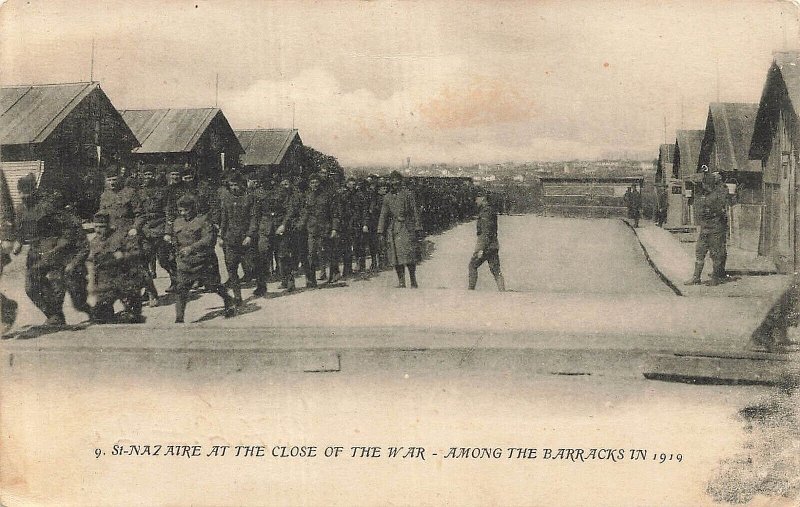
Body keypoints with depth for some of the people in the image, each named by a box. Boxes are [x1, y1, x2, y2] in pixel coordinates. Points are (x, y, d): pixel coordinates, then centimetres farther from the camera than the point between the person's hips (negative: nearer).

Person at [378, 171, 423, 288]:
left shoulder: (407, 195, 4)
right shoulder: (387, 198, 13)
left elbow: (415, 212, 3)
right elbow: (383, 215, 13)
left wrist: (418, 228, -3)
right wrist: (380, 231, 6)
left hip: (406, 228, -3)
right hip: (393, 229, 3)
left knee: (409, 255, -8)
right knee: (395, 255, -1)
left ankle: (413, 281, 1)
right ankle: (401, 281, 5)